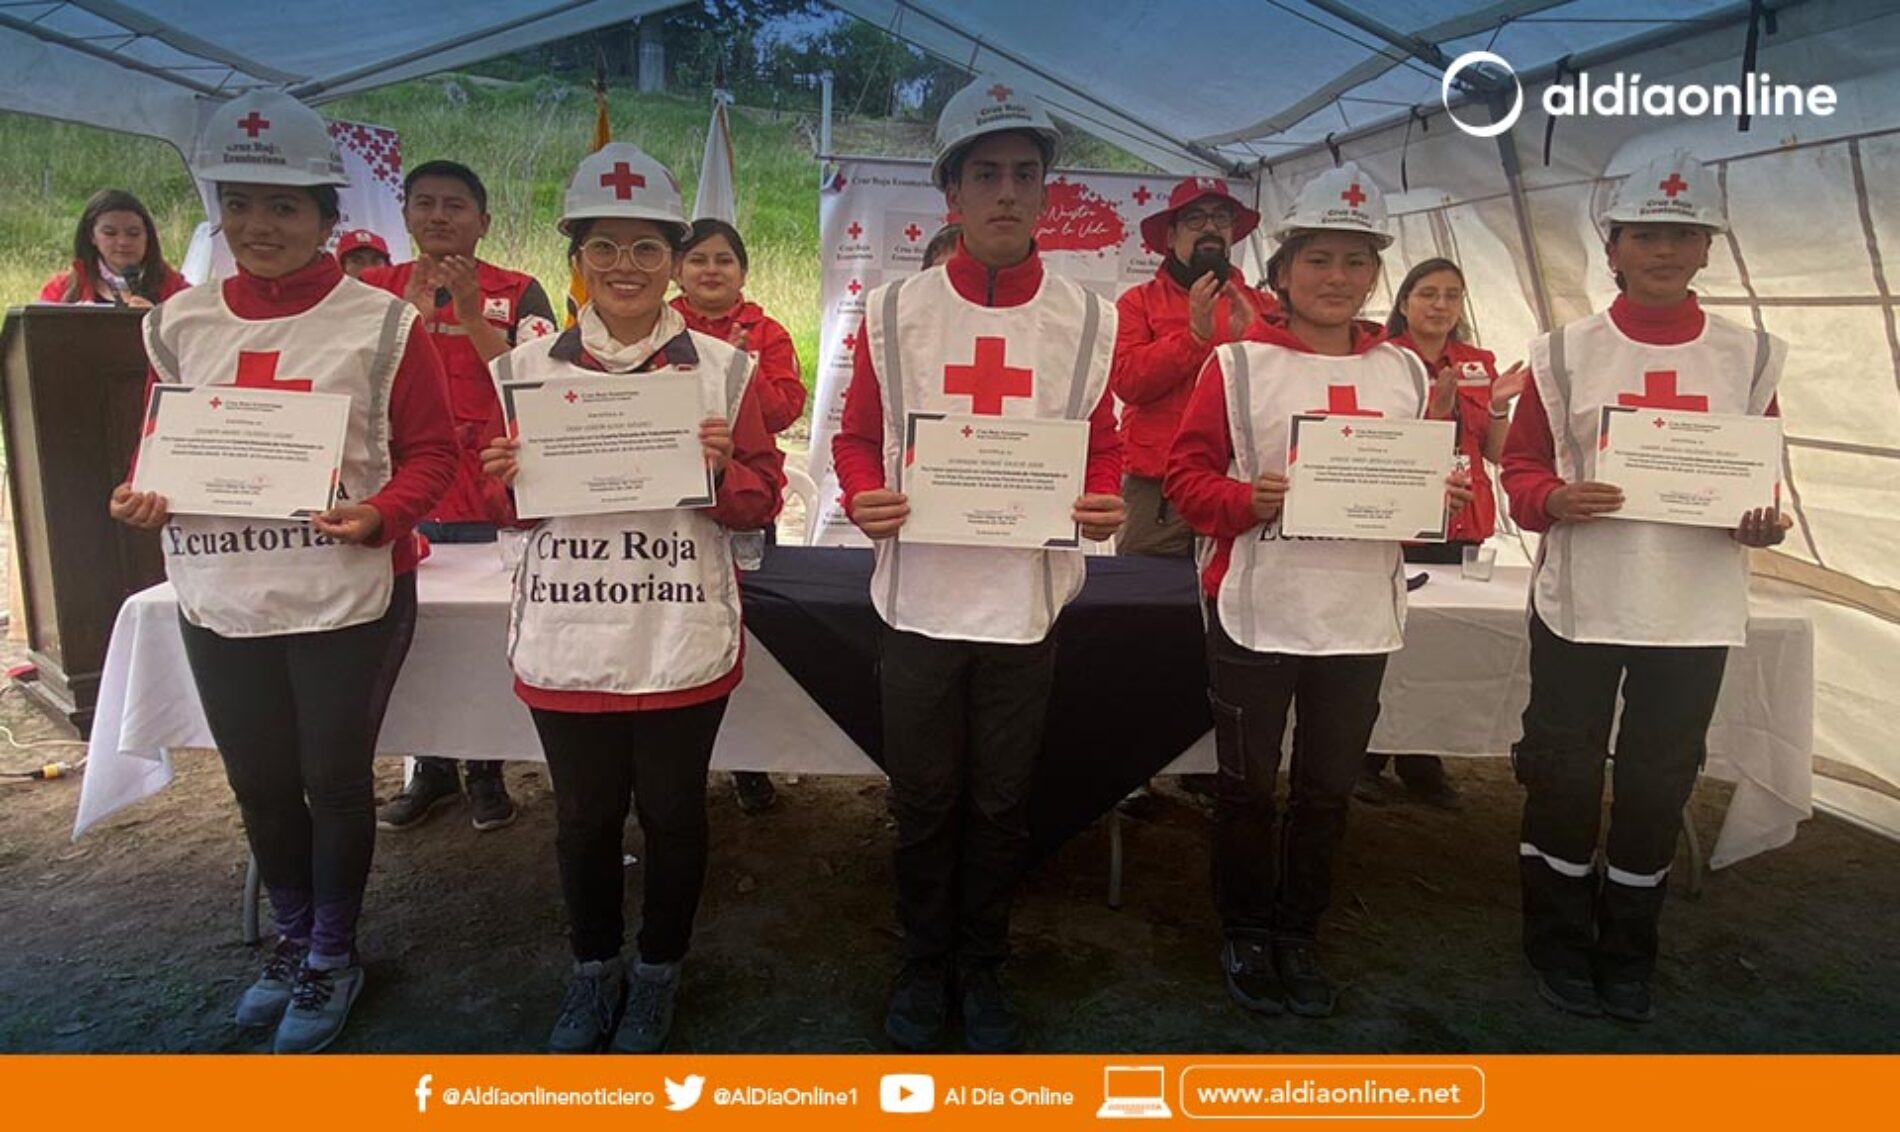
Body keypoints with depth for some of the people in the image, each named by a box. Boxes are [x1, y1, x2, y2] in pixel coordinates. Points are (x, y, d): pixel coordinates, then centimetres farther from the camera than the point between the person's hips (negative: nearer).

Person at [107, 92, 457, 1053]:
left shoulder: (380, 323, -7)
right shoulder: (180, 324, 6)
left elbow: (429, 450, -5)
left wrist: (382, 513, -22)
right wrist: (140, 496, -5)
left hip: (347, 594, -4)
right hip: (219, 595, 5)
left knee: (335, 779, 8)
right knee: (259, 782, 17)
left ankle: (333, 956, 31)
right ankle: (292, 936, 41)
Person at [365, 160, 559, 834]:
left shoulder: (517, 293, 0)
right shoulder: (376, 290, 8)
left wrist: (470, 312, -18)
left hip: (490, 498, -2)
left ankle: (486, 771, 21)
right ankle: (430, 770, 25)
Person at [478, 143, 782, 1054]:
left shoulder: (722, 366, 0)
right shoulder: (528, 367, 4)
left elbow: (762, 501, 1)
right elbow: (500, 505, 9)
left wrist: (722, 471, -19)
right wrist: (507, 478, -13)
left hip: (683, 642, -1)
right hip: (566, 639, 2)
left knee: (672, 814, 13)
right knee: (584, 816, 15)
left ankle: (658, 972, 36)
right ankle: (593, 969, 39)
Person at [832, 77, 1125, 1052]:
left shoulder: (1086, 320, 2)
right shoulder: (894, 311, 0)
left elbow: (1103, 445, 8)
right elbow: (857, 435, 6)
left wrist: (1103, 503, -13)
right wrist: (862, 498, -14)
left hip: (1026, 598, 1)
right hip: (919, 594, 0)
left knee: (1001, 801, 13)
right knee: (923, 800, 11)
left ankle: (981, 969, 33)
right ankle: (924, 965, 33)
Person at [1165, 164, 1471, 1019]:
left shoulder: (1404, 372, 9)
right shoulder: (1238, 364, -3)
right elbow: (1187, 472, -5)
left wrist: (1444, 499, -7)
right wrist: (1245, 499, -23)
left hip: (1361, 617, 4)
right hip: (1257, 614, -3)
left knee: (1328, 787, 13)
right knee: (1248, 785, 8)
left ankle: (1298, 934, 32)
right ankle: (1246, 934, 28)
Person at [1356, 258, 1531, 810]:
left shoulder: (1480, 364, 13)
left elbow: (1495, 452, 12)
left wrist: (1498, 406, -6)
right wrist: (1439, 402, -20)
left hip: (1462, 523, 5)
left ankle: (1423, 762, 17)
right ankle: (1368, 760, 11)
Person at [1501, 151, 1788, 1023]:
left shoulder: (1752, 357, 5)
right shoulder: (1565, 353, 0)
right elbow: (1520, 468, 2)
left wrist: (1761, 523, -11)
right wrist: (1553, 500, -19)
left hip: (1696, 611, 2)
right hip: (1579, 603, -1)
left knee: (1658, 785, 11)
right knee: (1562, 778, 6)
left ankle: (1627, 958, 29)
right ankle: (1559, 948, 26)